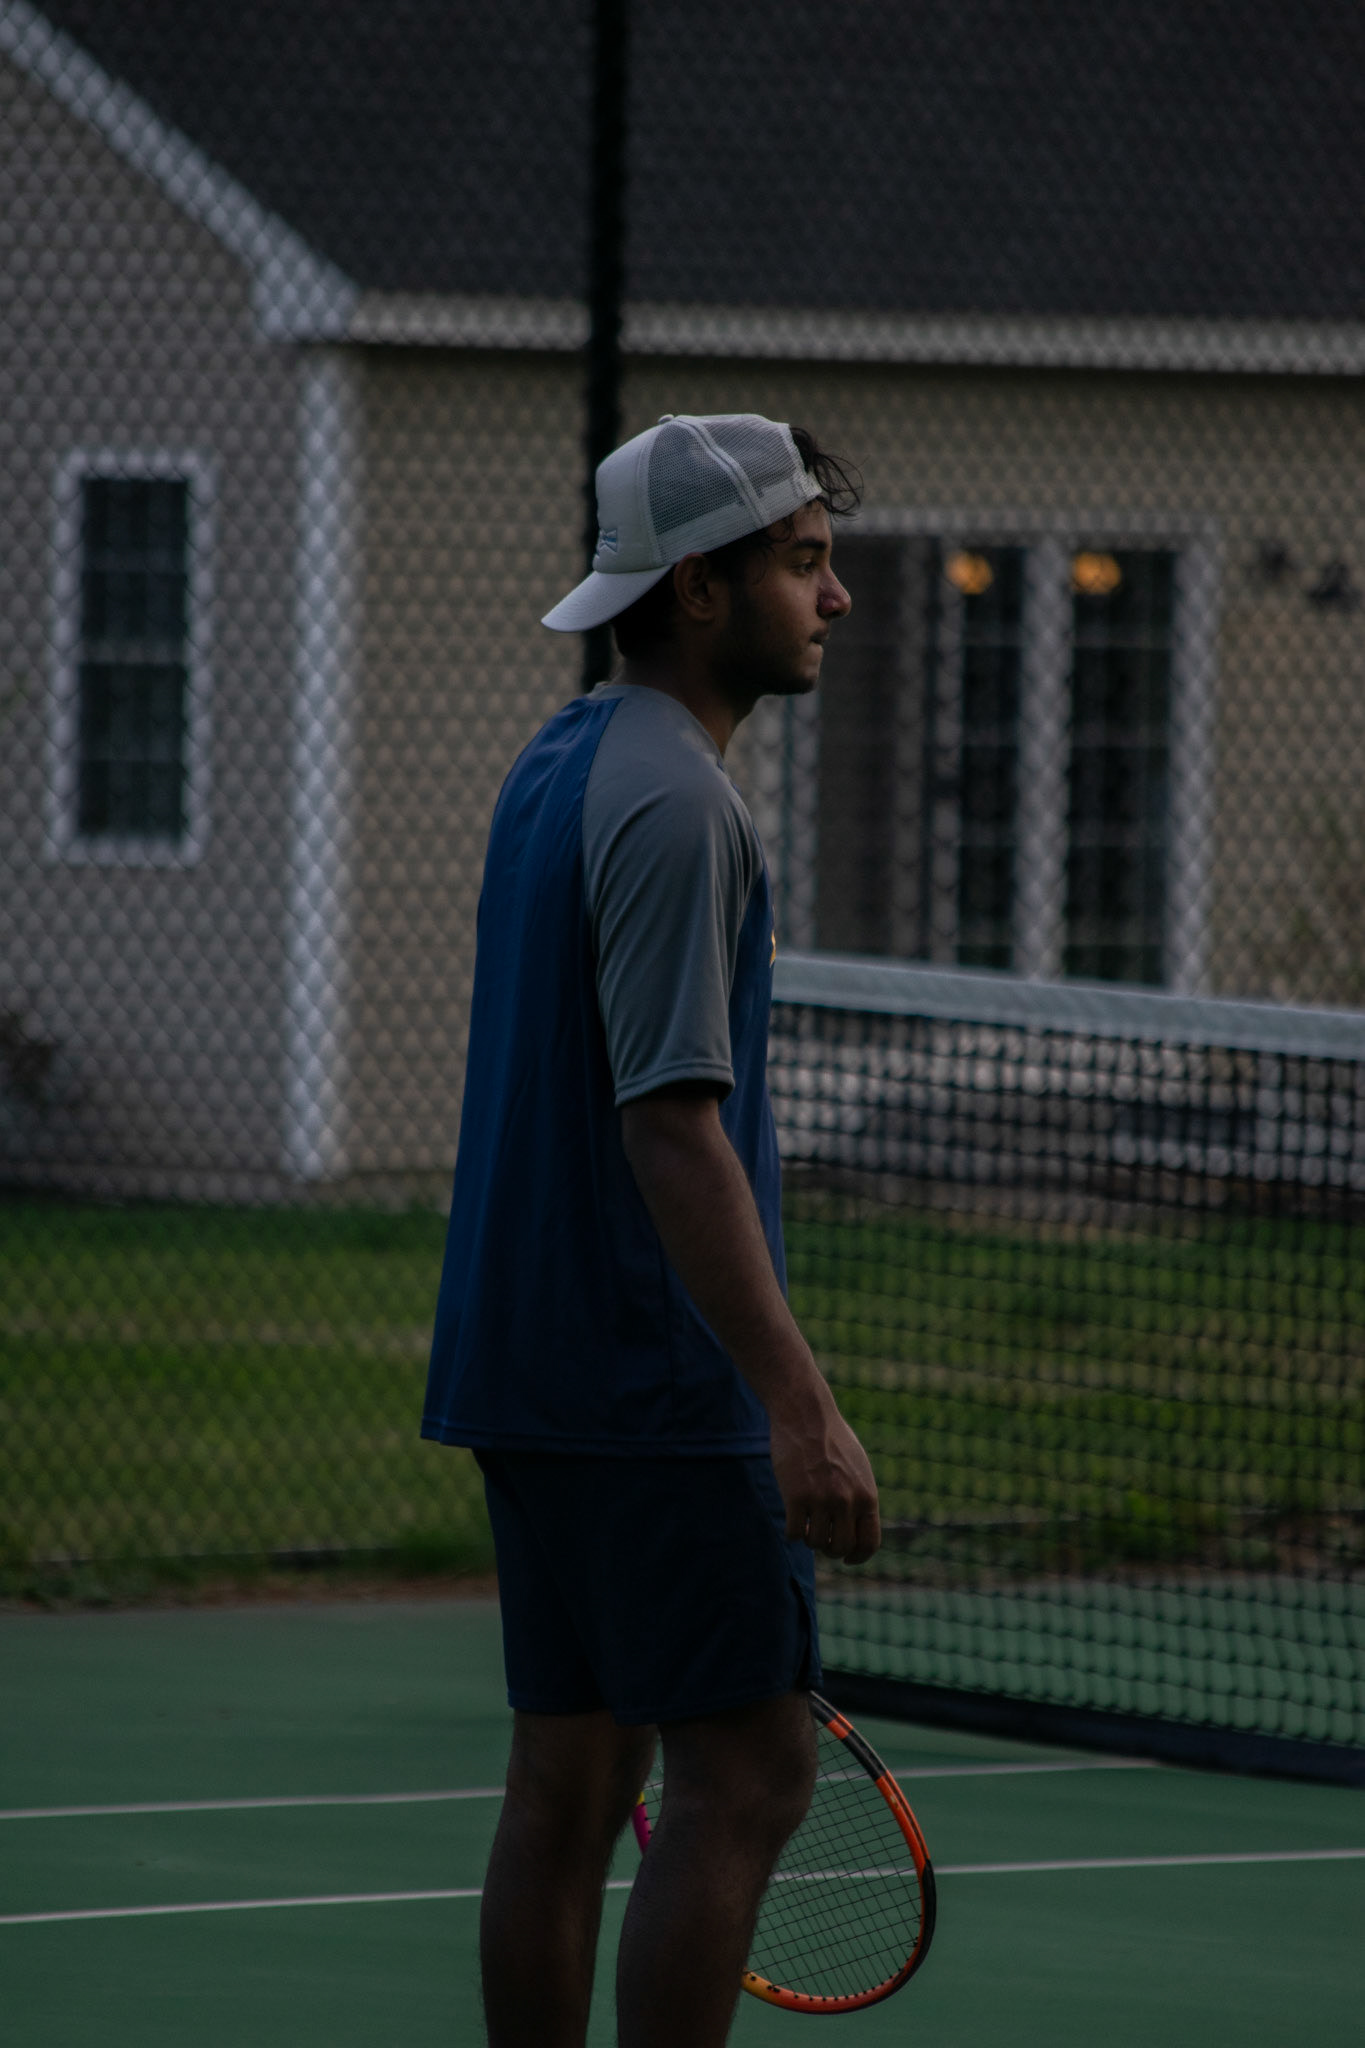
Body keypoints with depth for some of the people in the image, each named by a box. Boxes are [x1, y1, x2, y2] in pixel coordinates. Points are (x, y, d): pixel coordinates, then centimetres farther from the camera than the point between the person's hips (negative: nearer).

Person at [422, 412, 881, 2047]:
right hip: (656, 1384, -10)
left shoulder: (559, 768, 15)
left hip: (533, 1364, 10)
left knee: (571, 1781, 10)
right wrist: (799, 1405, -25)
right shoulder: (669, 799, -16)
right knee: (745, 1775, -7)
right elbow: (671, 1123, -23)